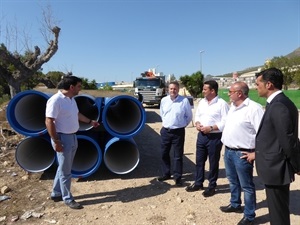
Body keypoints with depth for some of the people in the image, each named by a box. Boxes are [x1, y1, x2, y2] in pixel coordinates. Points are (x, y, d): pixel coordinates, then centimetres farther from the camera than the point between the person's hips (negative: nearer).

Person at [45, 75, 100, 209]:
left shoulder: (71, 99, 8)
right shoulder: (55, 100, -21)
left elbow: (77, 114, 24)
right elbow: (49, 122, -22)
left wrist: (90, 121, 31)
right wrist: (56, 141, -22)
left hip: (72, 137, 9)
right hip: (63, 138, -9)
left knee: (63, 168, 20)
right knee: (65, 171, 4)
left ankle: (56, 193, 35)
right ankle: (68, 199, 20)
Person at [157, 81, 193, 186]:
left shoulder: (184, 100, -11)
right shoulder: (164, 100, 2)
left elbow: (189, 116, 1)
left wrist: (182, 124, 4)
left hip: (178, 132, -4)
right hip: (165, 131, 5)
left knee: (178, 155, 4)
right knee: (164, 154, 13)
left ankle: (177, 177, 18)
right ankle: (166, 174, 30)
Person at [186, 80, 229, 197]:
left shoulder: (222, 103, -13)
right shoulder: (202, 102, 9)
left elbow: (225, 122, -17)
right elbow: (197, 115, 17)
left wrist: (211, 128, -21)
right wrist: (197, 124, -3)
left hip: (215, 137, -6)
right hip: (201, 135, 7)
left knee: (213, 163, 8)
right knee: (199, 161, 14)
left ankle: (212, 186, 24)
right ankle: (198, 183, 31)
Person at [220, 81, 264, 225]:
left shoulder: (254, 108, -18)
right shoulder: (233, 107, 10)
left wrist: (256, 153, -18)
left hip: (242, 154, -8)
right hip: (228, 151, 9)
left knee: (246, 186, 7)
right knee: (233, 181, 23)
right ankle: (235, 205, 43)